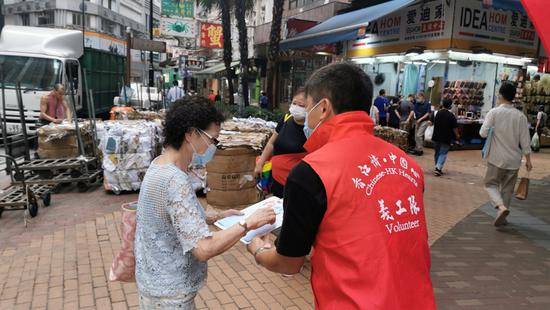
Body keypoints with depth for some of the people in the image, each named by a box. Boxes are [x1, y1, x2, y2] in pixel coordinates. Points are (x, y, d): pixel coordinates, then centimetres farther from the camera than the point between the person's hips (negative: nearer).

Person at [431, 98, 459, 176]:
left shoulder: (436, 113, -2)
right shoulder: (451, 115, -12)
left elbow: (432, 122, 12)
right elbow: (454, 127, -8)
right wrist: (457, 135, 8)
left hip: (436, 137, 4)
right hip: (446, 138, -4)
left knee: (437, 152, 17)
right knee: (443, 153, 1)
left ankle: (437, 167, 26)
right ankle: (438, 168, -13)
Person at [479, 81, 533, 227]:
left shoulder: (494, 112, -10)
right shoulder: (520, 116, -3)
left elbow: (483, 133, -14)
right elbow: (525, 141, -1)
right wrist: (528, 160, 8)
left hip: (497, 158, -3)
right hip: (514, 160, 3)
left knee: (491, 184, 11)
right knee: (507, 189, 15)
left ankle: (501, 206, -15)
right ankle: (502, 217, 23)